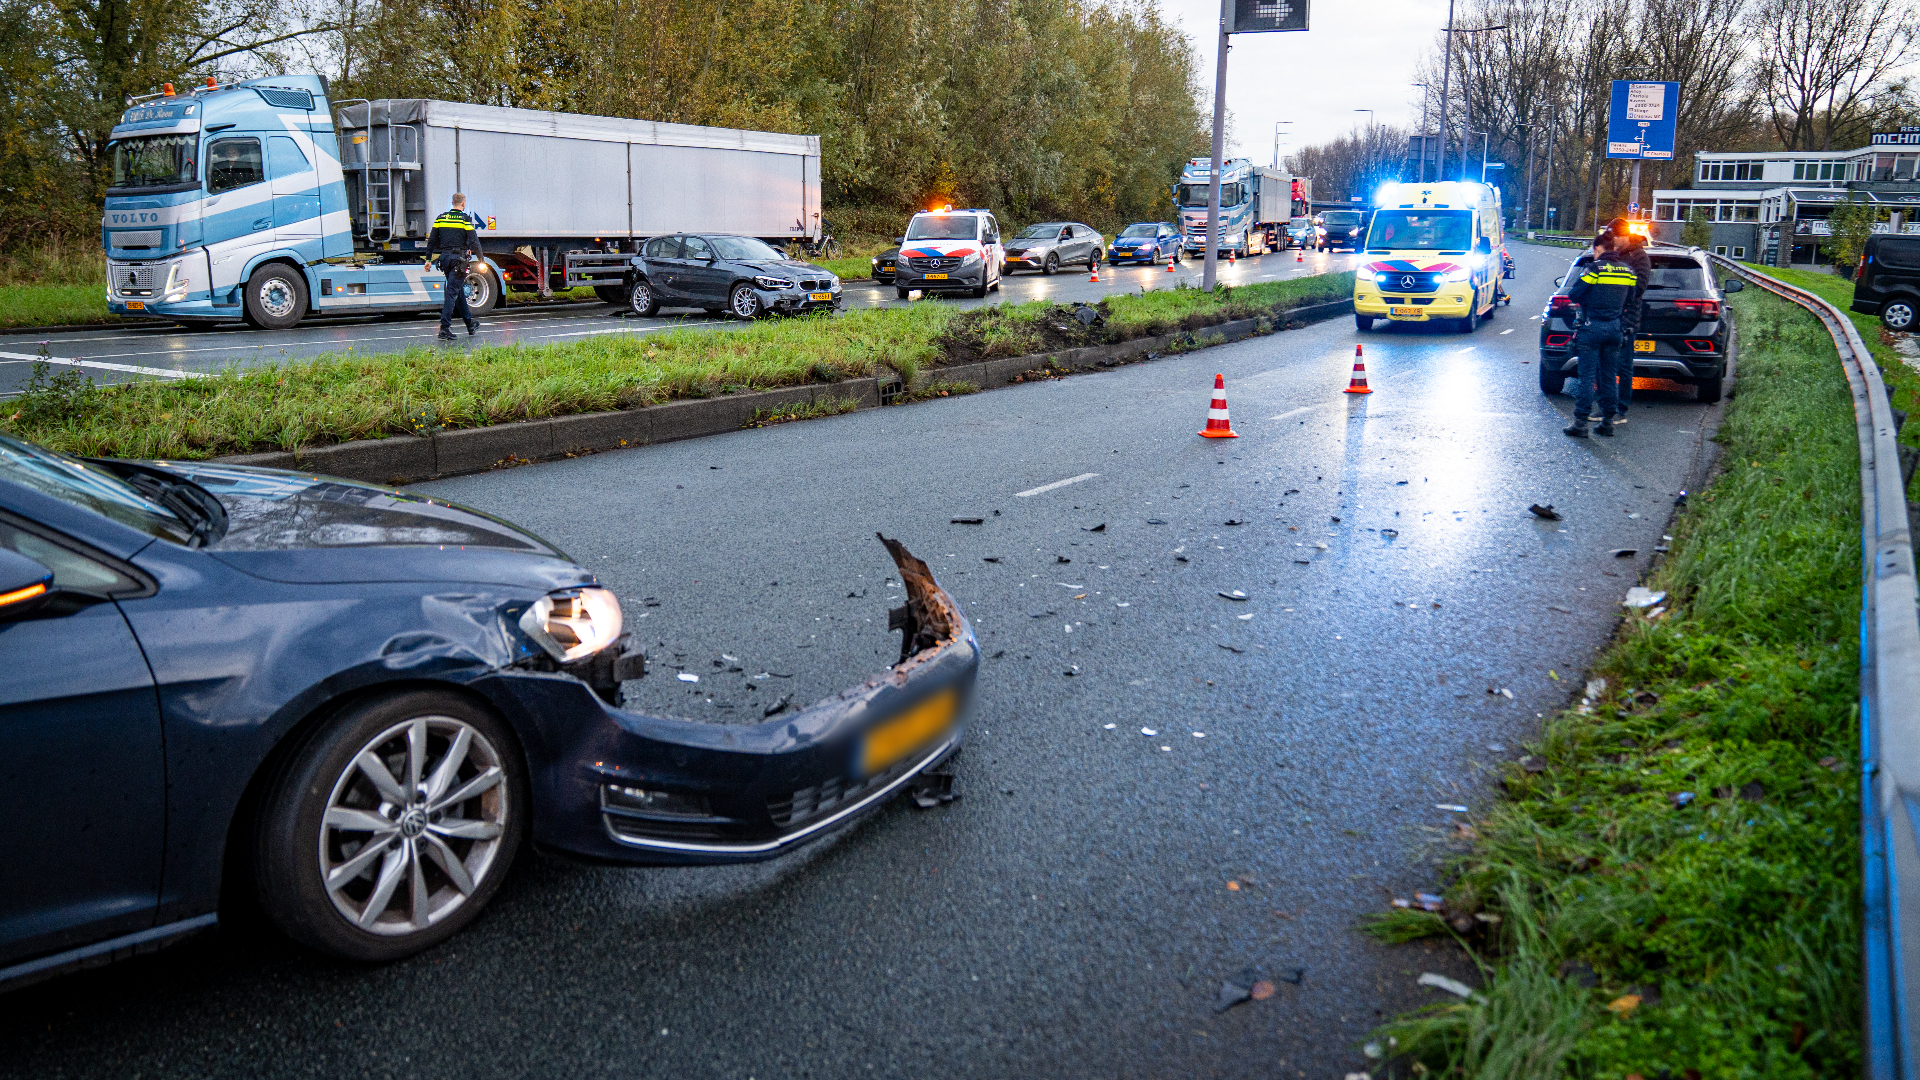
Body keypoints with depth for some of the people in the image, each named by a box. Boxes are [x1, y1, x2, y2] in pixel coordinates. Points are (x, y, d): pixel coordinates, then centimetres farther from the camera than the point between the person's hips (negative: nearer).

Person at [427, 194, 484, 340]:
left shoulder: (440, 218, 9)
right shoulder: (465, 219, -6)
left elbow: (432, 240, 11)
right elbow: (474, 241, -9)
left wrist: (428, 259, 16)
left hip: (445, 257, 6)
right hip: (459, 258, -6)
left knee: (459, 291, 17)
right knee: (452, 292, -8)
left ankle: (470, 325, 28)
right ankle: (444, 328, -14)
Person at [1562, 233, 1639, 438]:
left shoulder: (1595, 268, -12)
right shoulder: (1628, 271, 7)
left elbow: (1574, 294, -10)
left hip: (1592, 327, -6)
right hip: (1615, 327, 6)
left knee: (1587, 376, -4)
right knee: (1609, 376, 12)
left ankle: (1580, 423, -5)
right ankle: (1608, 421, 15)